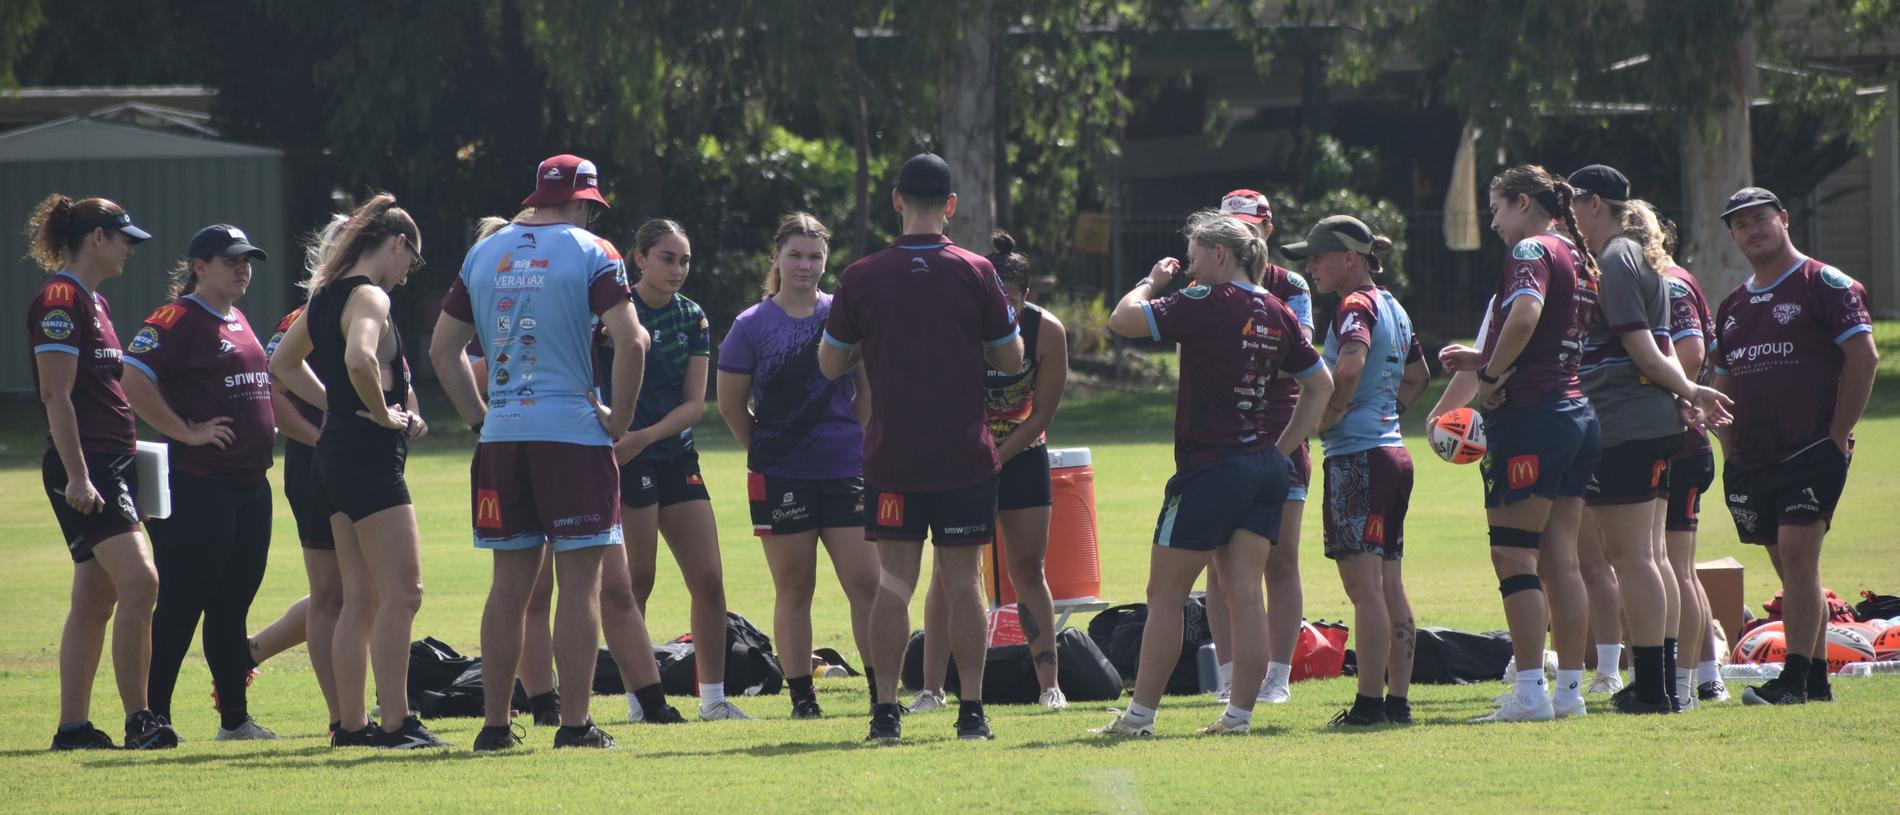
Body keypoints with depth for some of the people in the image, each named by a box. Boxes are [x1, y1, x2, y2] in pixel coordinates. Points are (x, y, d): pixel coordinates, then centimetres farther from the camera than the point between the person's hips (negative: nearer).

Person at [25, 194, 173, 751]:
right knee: (139, 580, -17)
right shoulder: (60, 298, -11)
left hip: (111, 464, 10)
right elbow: (56, 396, -17)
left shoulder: (94, 302, 18)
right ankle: (137, 719, -16)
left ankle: (73, 727, 10)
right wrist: (76, 476, -21)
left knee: (96, 599, 9)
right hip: (82, 467, -10)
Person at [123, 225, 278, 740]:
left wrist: (267, 430, 18)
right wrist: (187, 432, -18)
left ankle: (235, 718, 17)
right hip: (198, 486, -9)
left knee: (233, 605, 12)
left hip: (250, 483, 9)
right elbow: (134, 380, -21)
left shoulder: (239, 323, 17)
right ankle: (154, 717, -3)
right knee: (181, 605, -7)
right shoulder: (177, 320, -10)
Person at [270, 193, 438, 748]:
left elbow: (283, 363, 28)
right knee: (401, 592, -9)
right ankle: (396, 722, -12)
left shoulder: (326, 295, 15)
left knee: (361, 600, 11)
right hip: (371, 458, -10)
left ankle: (351, 723, 12)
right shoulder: (368, 297, -13)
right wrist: (382, 413, -17)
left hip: (337, 453, 10)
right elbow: (359, 360, -33)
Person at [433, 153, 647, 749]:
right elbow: (630, 342, -15)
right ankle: (575, 725, -5)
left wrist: (479, 416, 16)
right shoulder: (590, 253, -4)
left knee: (510, 583, 10)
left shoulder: (483, 253, 12)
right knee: (579, 581, -2)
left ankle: (495, 723, 10)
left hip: (501, 434, 5)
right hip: (573, 432, -5)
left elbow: (443, 349, 14)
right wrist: (619, 419, -4)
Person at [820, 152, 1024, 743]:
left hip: (891, 456, 0)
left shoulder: (861, 278, -3)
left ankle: (886, 711, 0)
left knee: (893, 581, 3)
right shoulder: (976, 274, -4)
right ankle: (971, 711, 3)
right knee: (963, 581, 4)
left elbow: (831, 364, 5)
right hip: (965, 454, 0)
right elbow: (1012, 360, 4)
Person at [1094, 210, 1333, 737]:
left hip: (1210, 469, -7)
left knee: (1166, 594, 1)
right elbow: (1320, 385, 18)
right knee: (1245, 594, 6)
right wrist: (1282, 448, 18)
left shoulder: (1208, 304, -13)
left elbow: (1123, 320, -16)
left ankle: (1141, 713, 3)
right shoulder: (1276, 313, 9)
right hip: (1265, 468, 7)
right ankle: (1240, 712, 4)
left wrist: (1152, 281, 2)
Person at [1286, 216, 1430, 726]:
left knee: (1365, 588, -9)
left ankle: (1369, 704, -10)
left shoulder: (1356, 306, -11)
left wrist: (1329, 416, -17)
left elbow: (1350, 364, -31)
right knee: (1390, 588, 10)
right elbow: (1418, 375, 31)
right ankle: (1398, 700, 11)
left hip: (1357, 455, -9)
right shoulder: (1393, 308, 16)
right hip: (1393, 452, 9)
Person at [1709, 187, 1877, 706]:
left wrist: (1837, 435, -12)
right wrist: (1731, 451, 10)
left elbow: (1863, 358, -10)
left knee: (1798, 556, -16)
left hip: (1813, 450, -7)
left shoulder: (1825, 284, -3)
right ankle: (1817, 681, 13)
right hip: (1752, 462, 7)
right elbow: (1722, 384, 24)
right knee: (1791, 568, 9)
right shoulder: (1733, 306, 18)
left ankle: (1795, 679, -21)